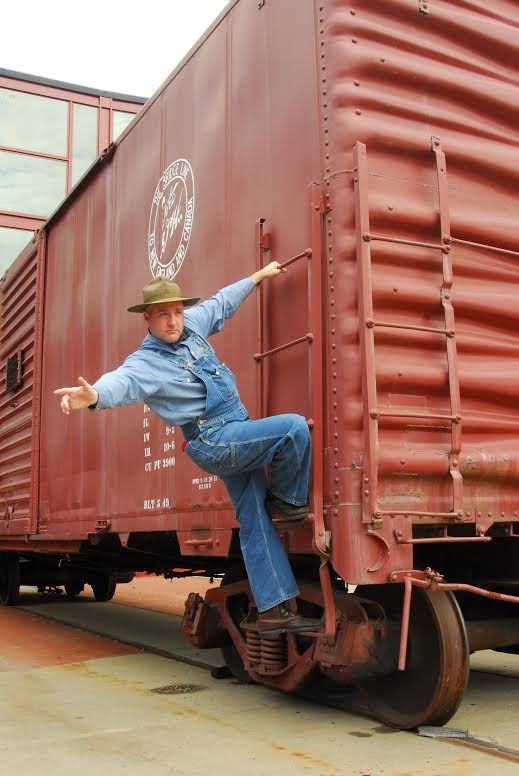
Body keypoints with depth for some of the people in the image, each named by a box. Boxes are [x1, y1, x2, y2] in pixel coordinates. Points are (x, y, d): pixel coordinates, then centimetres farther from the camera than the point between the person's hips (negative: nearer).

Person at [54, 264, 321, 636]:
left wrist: (258, 276, 32)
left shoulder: (191, 326, 7)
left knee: (255, 524, 6)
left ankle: (273, 612, 12)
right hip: (214, 440, -7)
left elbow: (221, 302, 24)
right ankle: (288, 500, 3)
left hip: (238, 435, 7)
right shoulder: (146, 362, -15)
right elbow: (123, 382, -36)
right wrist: (94, 395, -58)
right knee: (294, 427, -22)